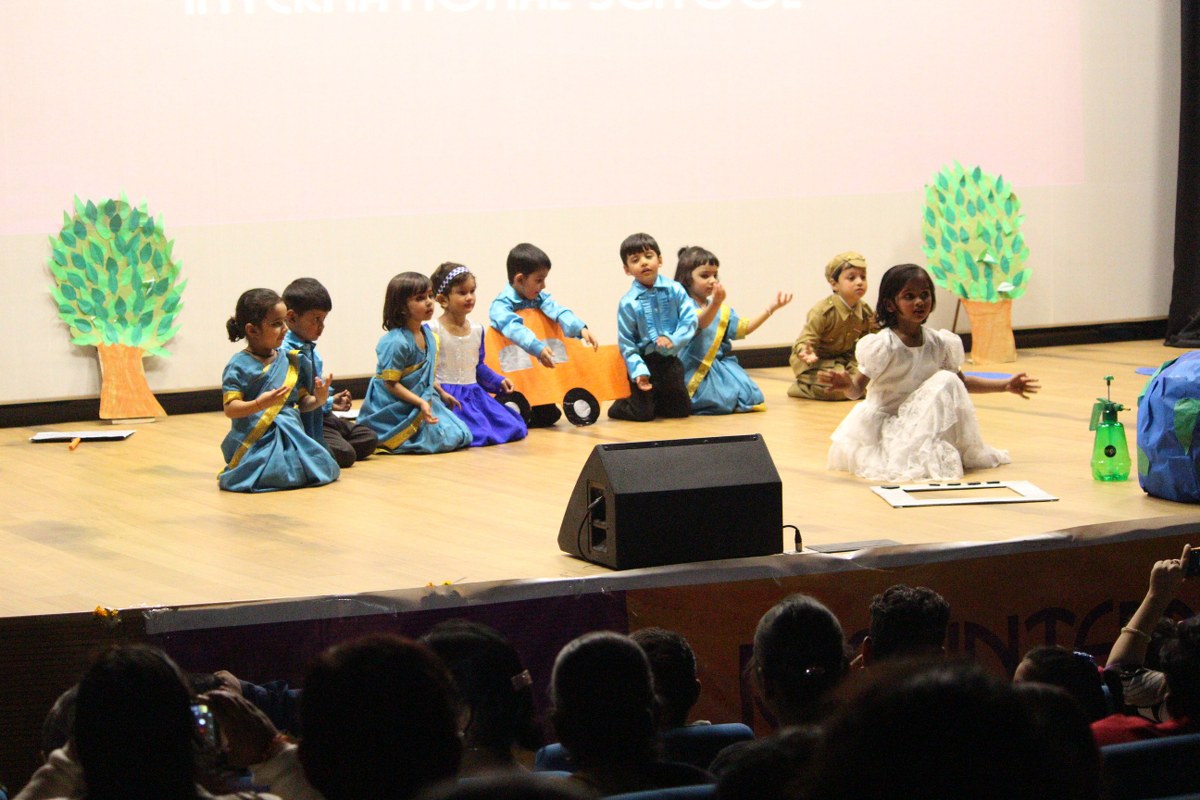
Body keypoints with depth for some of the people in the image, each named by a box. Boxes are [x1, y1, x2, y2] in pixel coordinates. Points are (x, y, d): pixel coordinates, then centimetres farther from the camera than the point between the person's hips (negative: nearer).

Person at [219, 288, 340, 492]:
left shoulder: (290, 361, 13)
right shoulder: (239, 365, -5)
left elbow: (301, 402, 16)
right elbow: (230, 409, -12)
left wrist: (317, 400, -5)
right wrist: (259, 404, -29)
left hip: (292, 436, 6)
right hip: (255, 438, -6)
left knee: (322, 468, -14)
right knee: (278, 474, -29)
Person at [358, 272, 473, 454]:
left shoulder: (428, 336, 5)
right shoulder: (396, 342, -23)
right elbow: (391, 384, -21)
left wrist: (442, 393, 19)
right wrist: (421, 403, -26)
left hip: (423, 400, 9)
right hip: (397, 409, -9)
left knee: (461, 436, 4)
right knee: (446, 439, -16)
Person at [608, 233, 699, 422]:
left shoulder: (675, 290, -5)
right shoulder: (628, 303, -10)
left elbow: (690, 320, -9)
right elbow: (626, 344, -8)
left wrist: (674, 339, -25)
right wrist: (638, 371, -17)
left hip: (671, 361, 3)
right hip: (645, 362, -3)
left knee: (682, 410, 11)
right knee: (642, 414, -4)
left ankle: (654, 401, 38)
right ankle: (620, 406, 27)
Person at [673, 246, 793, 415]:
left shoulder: (721, 310, 14)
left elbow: (743, 328, 11)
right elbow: (699, 322, -33)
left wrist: (771, 308, 4)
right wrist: (715, 304, -55)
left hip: (718, 365, 8)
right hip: (695, 371, -8)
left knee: (752, 397, -6)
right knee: (725, 401, -27)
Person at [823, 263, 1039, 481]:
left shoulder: (939, 344, -2)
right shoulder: (883, 346, -18)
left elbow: (961, 382, 12)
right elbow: (858, 388, -18)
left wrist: (1005, 385, 10)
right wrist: (846, 384, -42)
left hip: (922, 420, 4)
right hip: (885, 420, -4)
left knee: (947, 381, -16)